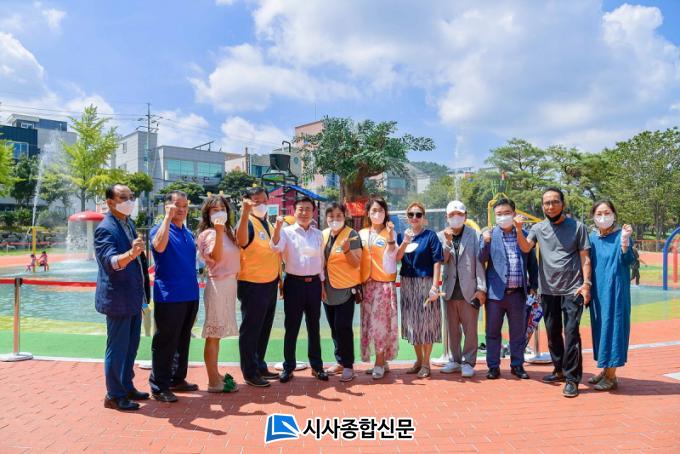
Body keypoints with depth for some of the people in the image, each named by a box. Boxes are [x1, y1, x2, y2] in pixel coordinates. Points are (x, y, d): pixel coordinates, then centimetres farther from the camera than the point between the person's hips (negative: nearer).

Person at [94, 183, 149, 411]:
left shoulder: (129, 223, 11)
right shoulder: (105, 229, -16)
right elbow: (111, 262, -29)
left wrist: (143, 291, 16)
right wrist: (131, 254, -49)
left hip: (134, 297, 9)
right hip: (117, 298, -9)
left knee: (131, 346, 17)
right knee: (117, 348, 1)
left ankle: (127, 387, 31)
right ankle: (114, 395, 15)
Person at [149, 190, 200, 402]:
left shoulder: (188, 233, 15)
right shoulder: (160, 229, -7)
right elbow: (159, 246, -31)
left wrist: (193, 286, 14)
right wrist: (168, 217, -26)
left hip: (190, 295, 7)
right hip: (169, 296, -7)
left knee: (183, 341, 15)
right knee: (165, 343, 0)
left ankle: (178, 379, 28)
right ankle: (159, 387, 11)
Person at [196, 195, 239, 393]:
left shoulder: (228, 232, 14)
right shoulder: (208, 234, -10)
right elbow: (216, 257, -28)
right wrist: (218, 230, -34)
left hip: (229, 284, 8)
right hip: (218, 285, -8)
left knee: (217, 333, 15)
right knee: (213, 334, -2)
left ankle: (216, 374, 24)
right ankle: (213, 382, 4)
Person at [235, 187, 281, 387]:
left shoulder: (269, 224, 12)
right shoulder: (247, 223, -14)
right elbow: (242, 240, -38)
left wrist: (279, 278, 18)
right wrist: (245, 213, -49)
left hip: (271, 283, 8)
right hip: (252, 285, -8)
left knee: (264, 329, 18)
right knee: (250, 330, 4)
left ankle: (260, 366, 31)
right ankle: (250, 373, 15)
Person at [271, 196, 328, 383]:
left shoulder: (318, 234, 9)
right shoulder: (287, 232, -2)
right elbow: (276, 247, -22)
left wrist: (322, 285, 14)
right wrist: (277, 228, -38)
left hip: (314, 283, 3)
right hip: (294, 283, -3)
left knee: (314, 326, 11)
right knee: (291, 327, 4)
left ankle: (316, 365, 22)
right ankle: (288, 367, 15)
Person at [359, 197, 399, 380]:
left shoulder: (389, 233, 0)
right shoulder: (362, 234, 11)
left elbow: (390, 257, -12)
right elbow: (358, 259, 13)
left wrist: (390, 237, -23)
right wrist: (357, 283, 5)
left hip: (385, 282, -4)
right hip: (367, 283, 4)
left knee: (380, 320, -5)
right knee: (369, 320, 6)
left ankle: (380, 363, 3)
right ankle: (381, 362, 16)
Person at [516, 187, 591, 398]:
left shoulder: (577, 227, 0)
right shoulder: (538, 228, 7)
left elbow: (585, 258, 0)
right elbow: (525, 248, -7)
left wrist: (586, 283, -9)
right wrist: (518, 230, -23)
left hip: (572, 289, -4)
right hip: (548, 289, 4)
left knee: (571, 333, -7)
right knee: (552, 332, 13)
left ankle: (572, 378, 0)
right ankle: (559, 370, 29)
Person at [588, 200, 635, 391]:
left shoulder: (620, 235, -8)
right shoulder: (592, 238, 8)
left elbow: (629, 261, -20)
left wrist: (624, 241, -34)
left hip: (615, 290, -6)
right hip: (597, 291, 6)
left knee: (612, 326, -3)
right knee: (600, 327, 12)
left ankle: (611, 376, 5)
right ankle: (605, 369, 24)